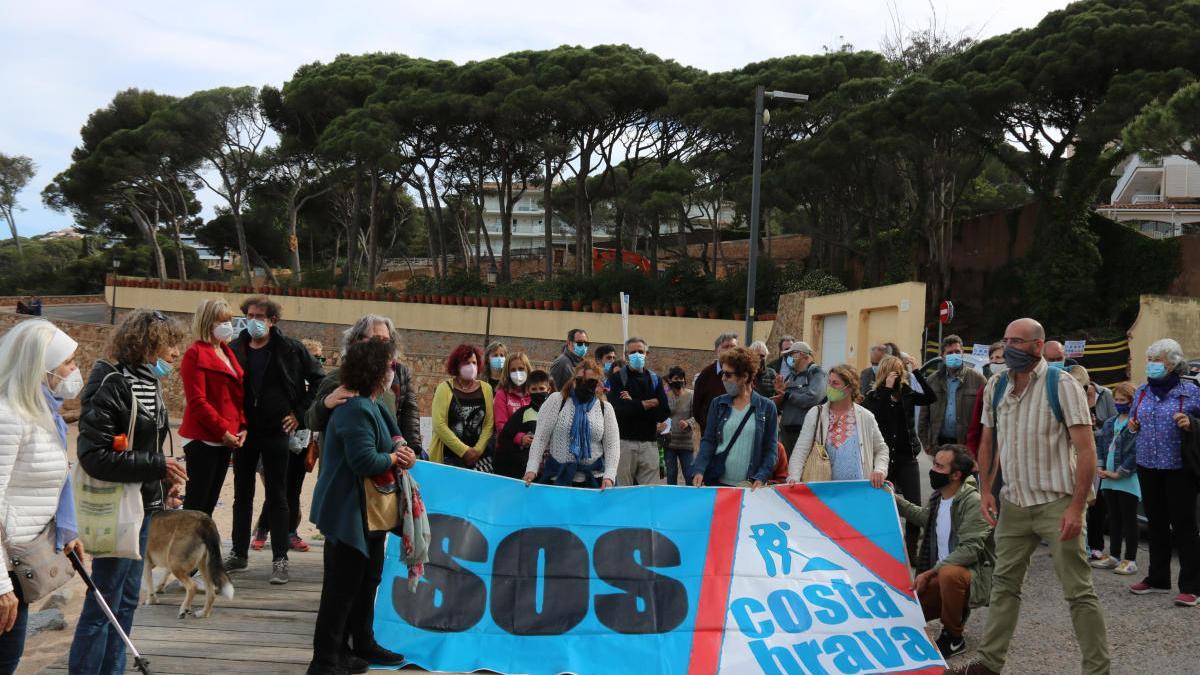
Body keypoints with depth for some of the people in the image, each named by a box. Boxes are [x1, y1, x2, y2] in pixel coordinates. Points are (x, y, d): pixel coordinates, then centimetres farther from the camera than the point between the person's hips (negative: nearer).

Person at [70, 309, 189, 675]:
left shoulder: (147, 382, 9)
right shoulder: (111, 385, -18)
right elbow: (94, 455, -23)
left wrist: (165, 478, 5)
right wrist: (157, 466, -22)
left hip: (143, 505, 9)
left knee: (127, 601, 15)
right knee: (103, 604, -2)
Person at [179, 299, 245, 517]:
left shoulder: (227, 352, 16)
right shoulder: (196, 354, -9)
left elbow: (238, 395, 18)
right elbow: (197, 401, -16)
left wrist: (243, 426, 4)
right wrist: (222, 430, -16)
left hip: (226, 439, 8)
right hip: (203, 439, -8)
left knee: (210, 502, 11)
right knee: (196, 502, -5)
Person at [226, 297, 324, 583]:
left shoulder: (291, 349, -5)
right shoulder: (235, 350, 2)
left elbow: (318, 379, 1)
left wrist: (300, 413, -2)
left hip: (276, 432, -3)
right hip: (243, 431, 3)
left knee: (277, 496, 2)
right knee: (242, 494, 12)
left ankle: (280, 559, 7)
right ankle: (239, 553, 22)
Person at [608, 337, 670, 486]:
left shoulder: (654, 379, 13)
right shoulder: (616, 379, 3)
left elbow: (664, 412, 1)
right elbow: (619, 409, -14)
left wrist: (633, 404, -7)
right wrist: (648, 403, -7)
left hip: (649, 443, 3)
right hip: (624, 442, -3)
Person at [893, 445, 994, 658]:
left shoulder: (973, 502, -19)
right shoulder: (937, 496, 5)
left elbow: (970, 549, -26)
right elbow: (924, 517, 30)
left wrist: (930, 572, -26)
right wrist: (895, 499, 21)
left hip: (972, 572, -8)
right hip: (940, 573, 8)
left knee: (949, 573, -41)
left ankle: (953, 638, -18)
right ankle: (958, 610, 20)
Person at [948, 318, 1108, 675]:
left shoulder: (1062, 386, -11)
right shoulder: (996, 387, 6)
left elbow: (1087, 450, -13)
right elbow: (988, 441, 18)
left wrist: (1076, 507, -19)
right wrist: (985, 491, 8)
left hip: (1056, 504, -5)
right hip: (1013, 503, 6)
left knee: (1078, 592, -3)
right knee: (1004, 584, 12)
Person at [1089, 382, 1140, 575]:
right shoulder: (1109, 423, 14)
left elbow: (1136, 452, -18)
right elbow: (1100, 445, 16)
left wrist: (1119, 473, -16)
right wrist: (1100, 467, 1)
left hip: (1128, 481, -7)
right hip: (1108, 480, 7)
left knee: (1129, 521, 0)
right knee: (1114, 519, 14)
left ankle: (1130, 560, 5)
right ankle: (1114, 556, 22)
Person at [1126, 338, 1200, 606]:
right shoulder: (1142, 392, 9)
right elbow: (1134, 421, 24)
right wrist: (1133, 425, 2)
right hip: (1148, 466, 6)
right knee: (1156, 523, 14)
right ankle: (1158, 579, 26)